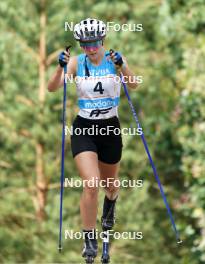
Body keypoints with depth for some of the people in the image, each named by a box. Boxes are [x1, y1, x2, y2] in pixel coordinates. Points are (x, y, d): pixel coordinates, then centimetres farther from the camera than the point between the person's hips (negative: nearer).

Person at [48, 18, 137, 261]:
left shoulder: (114, 59, -6)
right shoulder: (76, 62, -5)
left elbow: (134, 85, -21)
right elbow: (53, 88, -14)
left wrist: (121, 66, -38)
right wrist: (61, 68, -32)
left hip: (110, 129, 1)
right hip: (84, 129, -1)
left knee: (110, 185, 18)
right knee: (91, 185, -19)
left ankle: (110, 203, 57)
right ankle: (89, 239, -7)